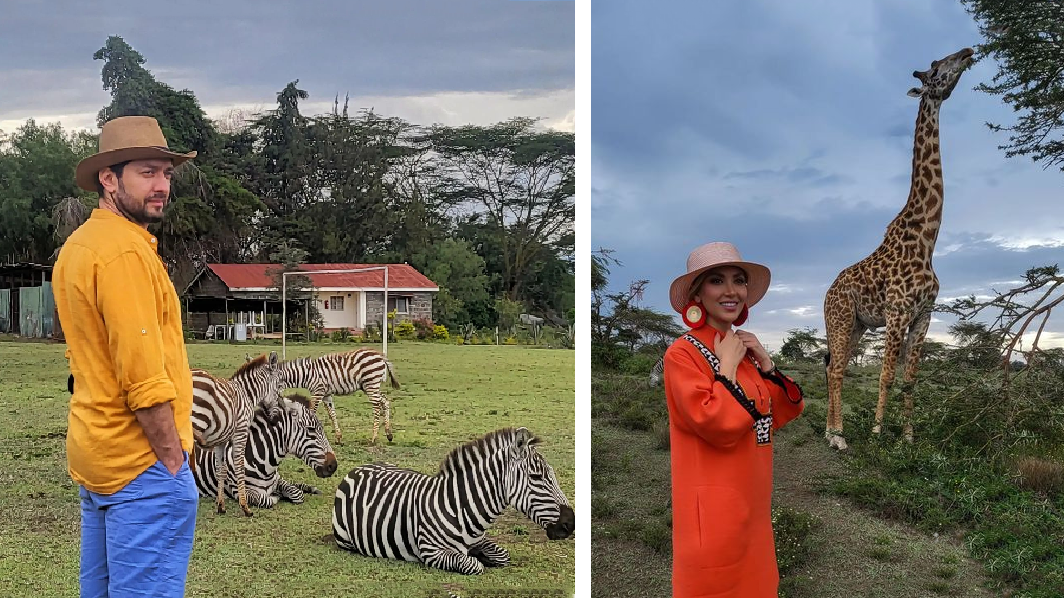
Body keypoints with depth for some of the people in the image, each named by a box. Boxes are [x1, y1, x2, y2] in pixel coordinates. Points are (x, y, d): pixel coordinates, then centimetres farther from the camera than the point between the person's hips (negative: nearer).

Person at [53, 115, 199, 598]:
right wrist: (173, 462, -14)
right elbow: (145, 380, -22)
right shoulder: (127, 251, -17)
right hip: (140, 461, -10)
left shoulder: (78, 245, 13)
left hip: (92, 451, 10)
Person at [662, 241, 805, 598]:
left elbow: (778, 417, 12)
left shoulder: (745, 348, 10)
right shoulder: (682, 353, -15)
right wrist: (728, 366, -16)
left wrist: (765, 364, 0)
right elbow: (719, 425, -25)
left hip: (751, 496, 8)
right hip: (713, 503, -8)